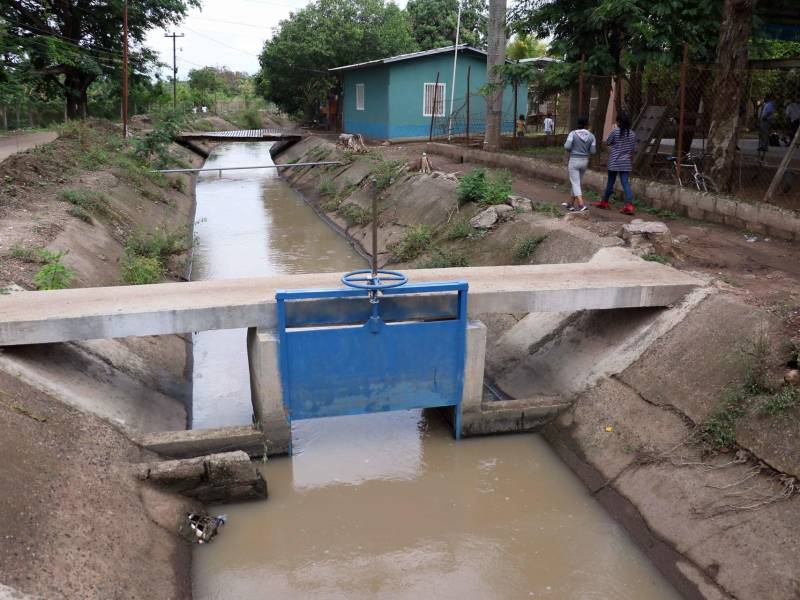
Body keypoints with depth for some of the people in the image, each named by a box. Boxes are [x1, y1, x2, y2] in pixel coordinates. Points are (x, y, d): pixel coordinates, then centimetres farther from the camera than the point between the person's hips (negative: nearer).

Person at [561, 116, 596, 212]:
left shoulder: (573, 134, -10)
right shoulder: (591, 136, -1)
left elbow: (567, 146, -18)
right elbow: (593, 151, -2)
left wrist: (570, 150, 5)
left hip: (574, 161, -5)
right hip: (584, 161, 5)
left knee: (575, 184, -6)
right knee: (576, 183, 18)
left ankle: (581, 205, -22)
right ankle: (571, 204, 28)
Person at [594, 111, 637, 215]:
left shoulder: (615, 131, -10)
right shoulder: (632, 134, 4)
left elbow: (607, 143, 2)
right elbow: (633, 149, 9)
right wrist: (631, 162, 18)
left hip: (614, 162, -3)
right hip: (626, 163, 3)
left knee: (610, 182, 10)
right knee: (625, 183, -1)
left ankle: (604, 202, 26)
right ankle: (629, 205, -14)